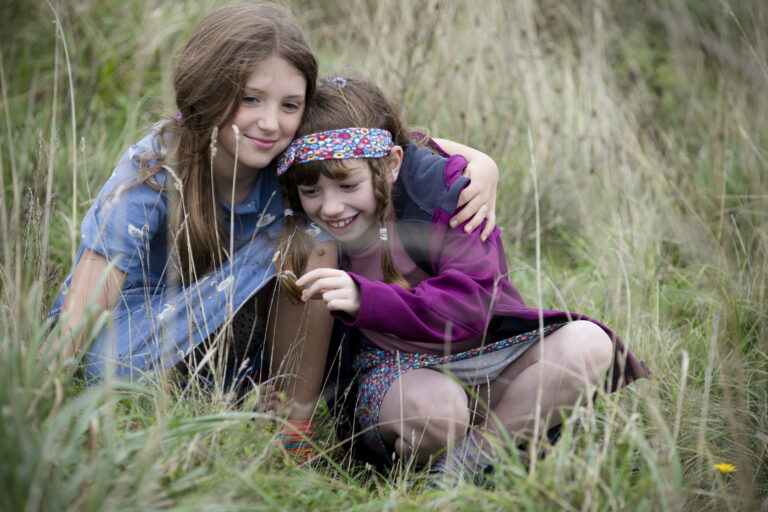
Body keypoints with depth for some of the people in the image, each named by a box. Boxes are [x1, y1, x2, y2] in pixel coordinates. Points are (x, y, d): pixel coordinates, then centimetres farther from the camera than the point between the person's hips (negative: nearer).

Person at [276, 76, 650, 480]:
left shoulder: (445, 191, -12)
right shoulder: (304, 232, -2)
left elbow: (471, 304, -24)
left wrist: (365, 299, -38)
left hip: (484, 350, 1)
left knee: (588, 342, -26)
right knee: (434, 406, -39)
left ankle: (472, 453, -23)